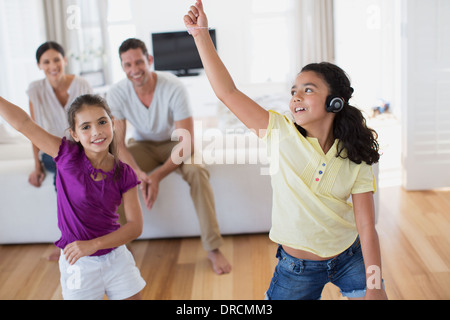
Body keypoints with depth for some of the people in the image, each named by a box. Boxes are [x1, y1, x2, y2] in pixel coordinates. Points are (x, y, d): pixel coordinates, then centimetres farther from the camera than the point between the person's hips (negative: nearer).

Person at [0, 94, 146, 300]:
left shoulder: (124, 174, -9)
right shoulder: (68, 156, -13)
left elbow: (135, 226, -11)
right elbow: (23, 123, -20)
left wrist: (93, 244, -22)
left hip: (116, 258, 2)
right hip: (78, 265, -2)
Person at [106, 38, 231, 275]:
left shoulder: (173, 88, -27)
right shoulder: (116, 94, -18)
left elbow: (187, 143, -27)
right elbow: (117, 144, -17)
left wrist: (157, 176, -38)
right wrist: (139, 173, -37)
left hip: (174, 143, -2)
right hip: (142, 146, 2)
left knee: (197, 171, -33)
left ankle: (213, 248, -23)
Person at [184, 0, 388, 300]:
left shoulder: (355, 160, -10)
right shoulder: (281, 133, -12)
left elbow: (367, 227, -11)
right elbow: (227, 91, -17)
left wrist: (374, 288, -16)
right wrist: (202, 34, -20)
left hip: (350, 258, 1)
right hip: (297, 267, -1)